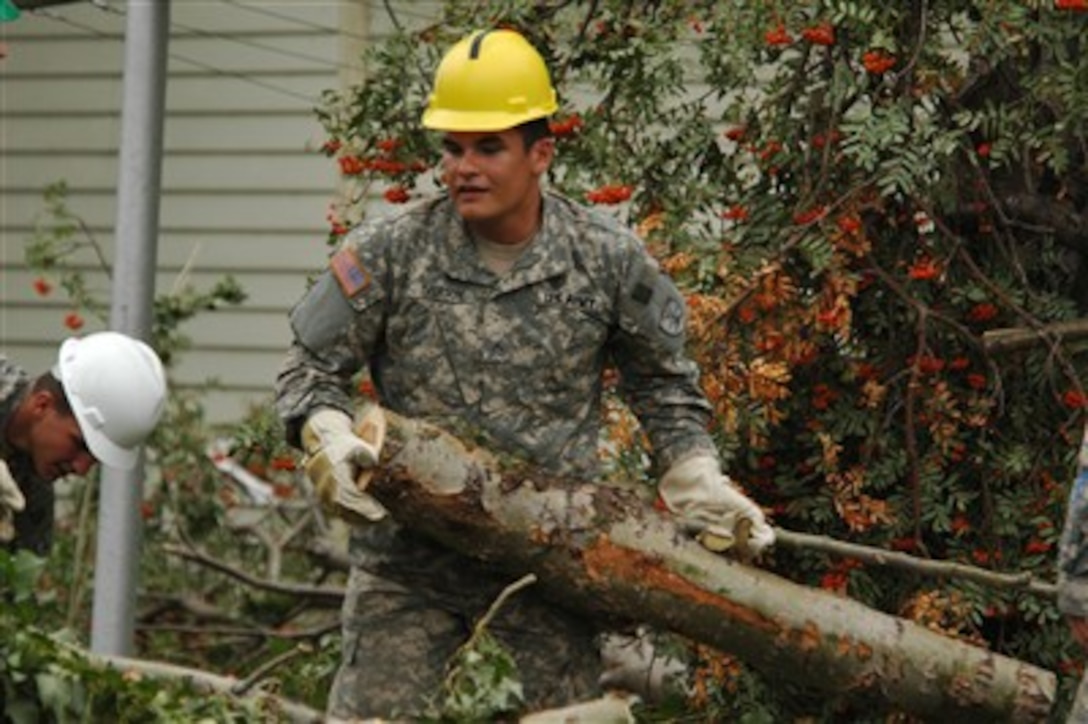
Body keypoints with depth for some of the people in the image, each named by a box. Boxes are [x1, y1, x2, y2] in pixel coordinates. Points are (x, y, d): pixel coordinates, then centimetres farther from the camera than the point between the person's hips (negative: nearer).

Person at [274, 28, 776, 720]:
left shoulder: (607, 258, -3)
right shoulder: (388, 252, -7)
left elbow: (662, 382, 12)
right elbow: (311, 368, 0)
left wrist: (698, 479, 2)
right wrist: (328, 436, -20)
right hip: (412, 552, 0)